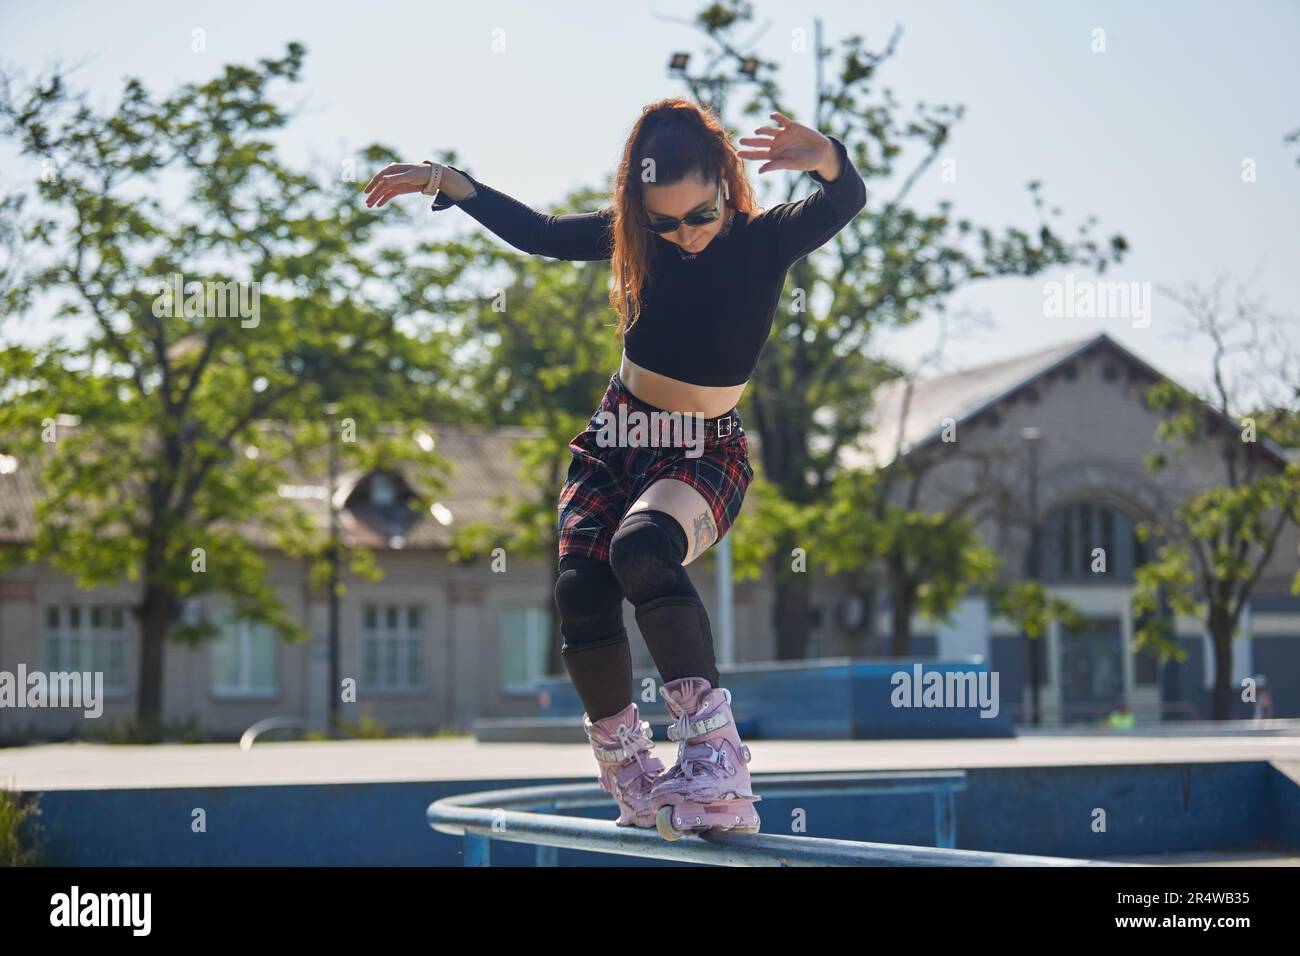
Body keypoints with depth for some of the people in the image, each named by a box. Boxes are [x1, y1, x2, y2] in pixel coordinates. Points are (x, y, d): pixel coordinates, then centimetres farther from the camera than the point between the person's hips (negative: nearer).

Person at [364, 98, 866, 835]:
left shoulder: (767, 240, -14)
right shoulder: (633, 236, -3)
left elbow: (847, 201, -33)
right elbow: (539, 233, 11)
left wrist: (828, 162, -56)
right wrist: (450, 182, 4)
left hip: (709, 452, -4)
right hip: (617, 437, 4)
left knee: (641, 550, -34)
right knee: (581, 590, -16)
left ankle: (715, 758, -41)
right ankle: (631, 783, 2)